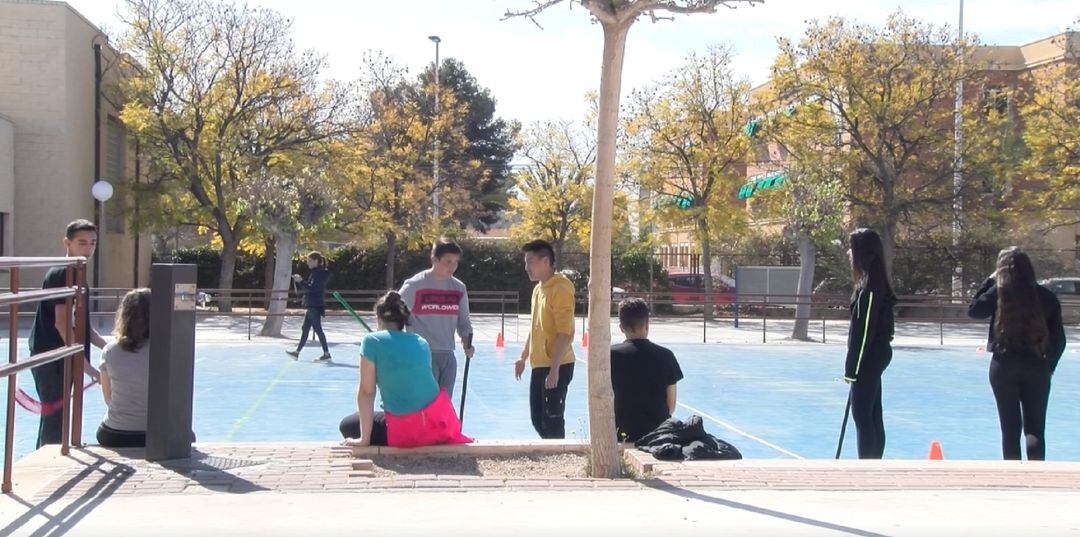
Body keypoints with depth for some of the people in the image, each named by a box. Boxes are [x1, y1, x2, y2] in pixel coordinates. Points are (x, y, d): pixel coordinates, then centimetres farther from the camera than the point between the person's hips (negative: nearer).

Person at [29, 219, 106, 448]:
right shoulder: (60, 275, -13)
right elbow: (62, 323, -20)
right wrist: (85, 363, -22)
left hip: (63, 360, 10)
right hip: (51, 360, -10)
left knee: (54, 419, 14)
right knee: (54, 421, -8)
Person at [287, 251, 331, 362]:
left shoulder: (319, 273, -15)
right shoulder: (317, 273, 15)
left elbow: (311, 288, -22)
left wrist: (300, 281, -18)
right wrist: (300, 281, 13)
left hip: (316, 306, -10)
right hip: (312, 306, 10)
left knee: (317, 329, -7)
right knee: (305, 328, 12)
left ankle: (326, 354, -4)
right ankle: (297, 352, 17)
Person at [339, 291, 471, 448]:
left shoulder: (371, 341, -4)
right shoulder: (422, 343, 10)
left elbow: (366, 392, -6)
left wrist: (364, 439, -2)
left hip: (406, 431, -5)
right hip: (440, 419, 5)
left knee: (347, 425, 19)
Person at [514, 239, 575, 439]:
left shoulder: (561, 289, -15)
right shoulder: (538, 289, 13)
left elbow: (564, 333, -19)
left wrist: (554, 369, -22)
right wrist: (523, 357, 22)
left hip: (556, 367, -9)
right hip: (539, 366, 9)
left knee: (552, 421, -5)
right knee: (537, 419, 13)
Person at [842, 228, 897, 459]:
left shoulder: (871, 285, -17)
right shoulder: (873, 281, 12)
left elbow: (864, 329, -19)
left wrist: (852, 368, -17)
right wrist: (853, 365, 16)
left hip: (869, 357, -10)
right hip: (875, 356, 10)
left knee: (862, 416, -6)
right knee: (872, 416, 13)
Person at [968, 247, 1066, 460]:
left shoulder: (999, 292, -7)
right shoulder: (1046, 296, 0)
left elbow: (974, 310, 8)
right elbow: (1059, 338, 5)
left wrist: (990, 281, 9)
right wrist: (1050, 365, 18)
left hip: (1004, 365, -1)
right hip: (1037, 366, 1)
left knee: (1010, 428, 7)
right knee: (1035, 429, 4)